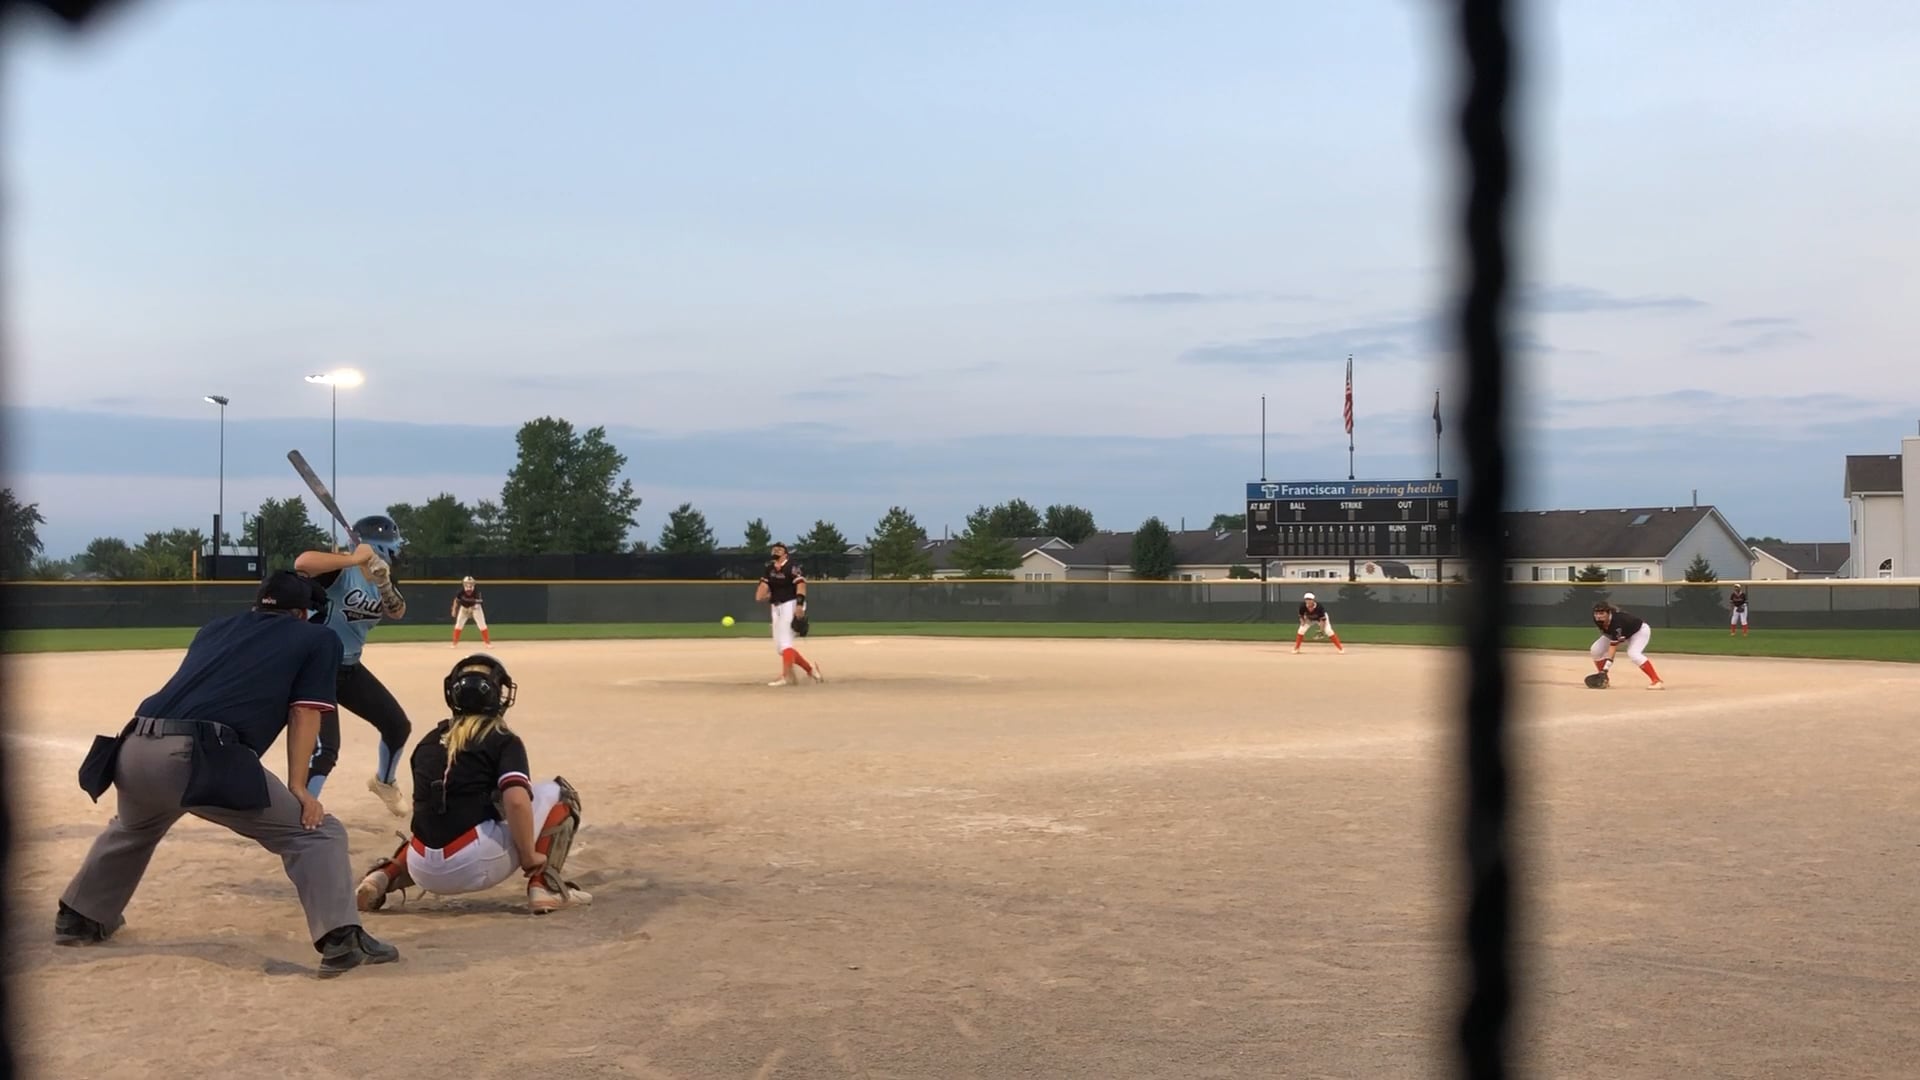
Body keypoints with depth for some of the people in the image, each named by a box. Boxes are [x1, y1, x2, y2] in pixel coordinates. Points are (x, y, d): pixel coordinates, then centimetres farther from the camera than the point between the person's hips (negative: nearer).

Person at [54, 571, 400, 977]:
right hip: (200, 758, -6)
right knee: (316, 831, 0)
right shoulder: (317, 639, 17)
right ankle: (341, 940, -15)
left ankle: (79, 918, 51)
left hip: (135, 749, 6)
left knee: (132, 831, 38)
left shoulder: (214, 628, 31)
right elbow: (304, 714, 8)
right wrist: (297, 789, 4)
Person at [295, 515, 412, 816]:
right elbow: (301, 562, -41)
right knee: (324, 750, -22)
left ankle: (383, 782, 45)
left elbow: (397, 612, -15)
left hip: (350, 668, 8)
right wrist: (354, 559, -44)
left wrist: (383, 583, -33)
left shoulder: (383, 579, 3)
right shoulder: (342, 570, -20)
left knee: (398, 725, 17)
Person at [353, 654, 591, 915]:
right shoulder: (503, 740, 0)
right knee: (559, 793, 10)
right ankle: (545, 886, -1)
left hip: (425, 874, 6)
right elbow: (516, 801, -17)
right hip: (476, 866, -6)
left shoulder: (428, 742, 16)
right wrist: (528, 857, -6)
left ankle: (384, 877, 14)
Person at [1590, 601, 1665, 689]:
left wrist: (1606, 667, -50)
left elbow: (1613, 644, -45)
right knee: (1596, 649, -8)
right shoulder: (1598, 620, -22)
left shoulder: (1616, 621, -43)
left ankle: (1657, 681, -31)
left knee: (1633, 653, -34)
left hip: (1640, 630, -7)